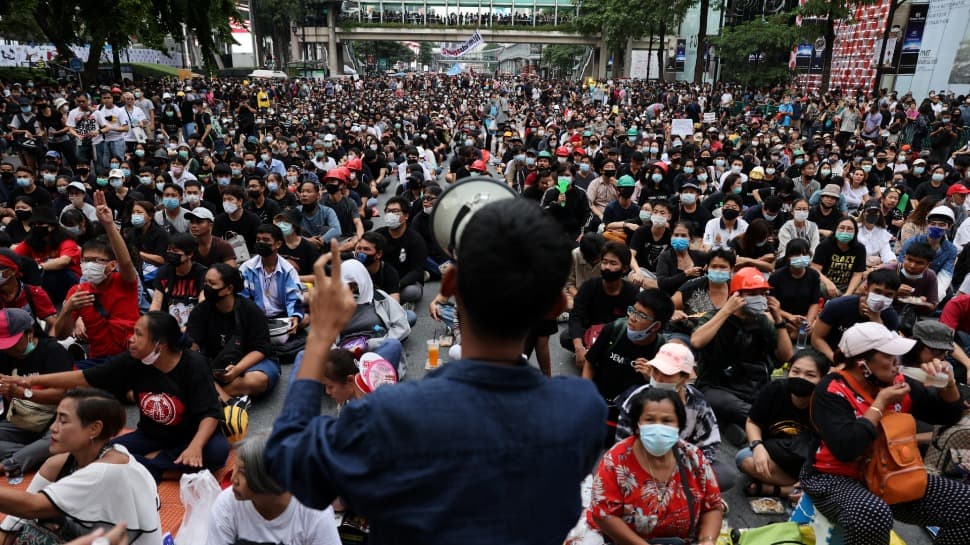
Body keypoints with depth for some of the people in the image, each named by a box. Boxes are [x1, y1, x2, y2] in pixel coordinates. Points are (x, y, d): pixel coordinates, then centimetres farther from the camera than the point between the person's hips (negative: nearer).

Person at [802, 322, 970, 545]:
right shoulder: (832, 391, -18)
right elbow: (845, 449, -30)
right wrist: (881, 402, -21)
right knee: (873, 514, -39)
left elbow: (949, 415, 16)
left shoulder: (897, 383, 3)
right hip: (838, 479, -7)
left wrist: (948, 383, -6)